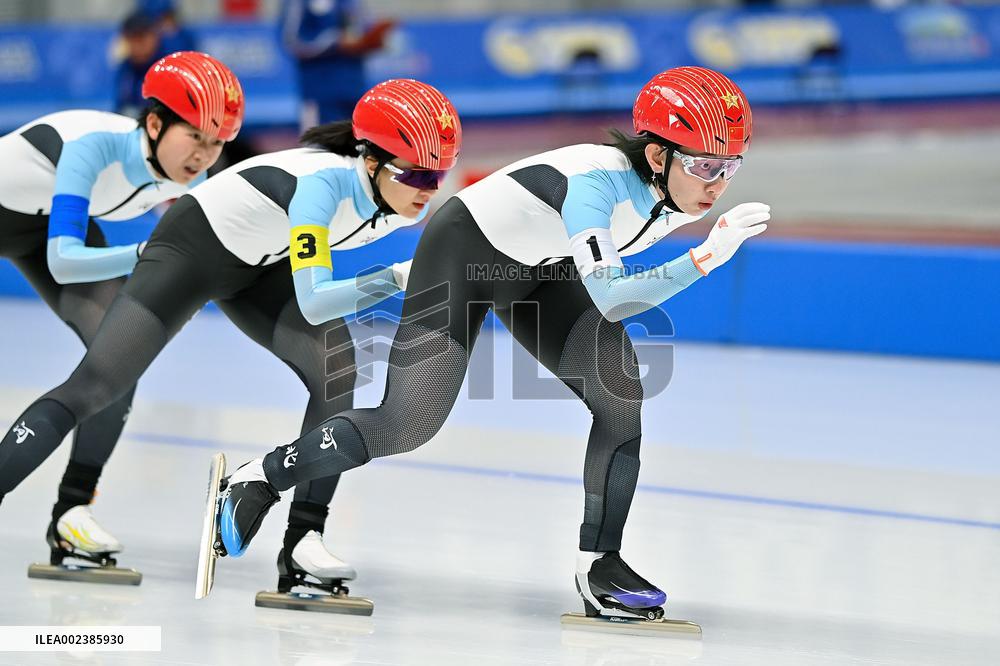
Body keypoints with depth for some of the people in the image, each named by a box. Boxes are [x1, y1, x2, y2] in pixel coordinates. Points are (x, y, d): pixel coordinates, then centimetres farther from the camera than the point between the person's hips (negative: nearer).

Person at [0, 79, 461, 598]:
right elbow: (312, 304, -45)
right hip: (192, 249, -6)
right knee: (93, 387, -13)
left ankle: (303, 537, -12)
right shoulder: (325, 182, -37)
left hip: (262, 270, 6)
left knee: (337, 371, -17)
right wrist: (397, 278, -45)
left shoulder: (410, 205, -15)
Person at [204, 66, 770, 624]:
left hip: (541, 271, 7)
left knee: (620, 394, -10)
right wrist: (705, 258, -52)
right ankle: (258, 481, 8)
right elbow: (609, 301, -47)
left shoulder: (687, 190, -14)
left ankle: (599, 564, -2)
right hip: (465, 252, -7)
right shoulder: (597, 180, -38)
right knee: (408, 424, -11)